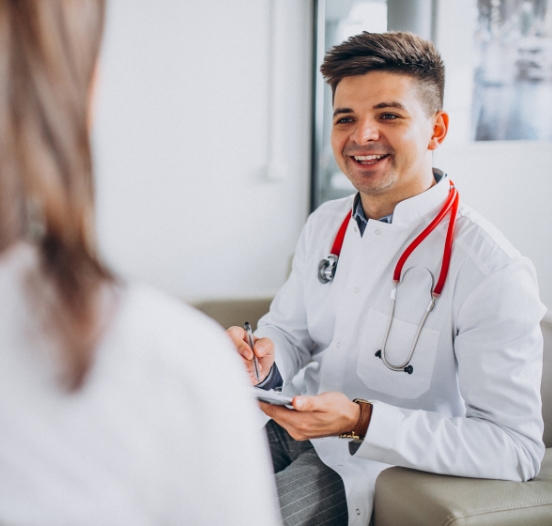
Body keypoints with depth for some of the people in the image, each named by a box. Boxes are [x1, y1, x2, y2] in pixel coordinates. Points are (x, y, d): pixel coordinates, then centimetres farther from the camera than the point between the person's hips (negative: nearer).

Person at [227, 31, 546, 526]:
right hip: (289, 421, 7)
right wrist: (264, 359, -14)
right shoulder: (325, 223, 2)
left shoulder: (494, 272, -22)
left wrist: (360, 422, -32)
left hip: (371, 466, -6)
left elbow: (517, 448, -24)